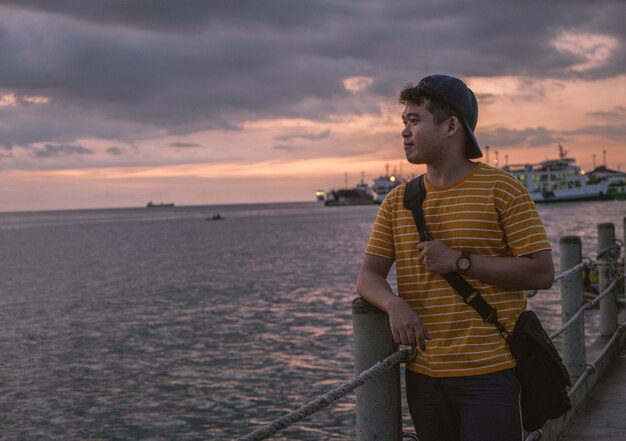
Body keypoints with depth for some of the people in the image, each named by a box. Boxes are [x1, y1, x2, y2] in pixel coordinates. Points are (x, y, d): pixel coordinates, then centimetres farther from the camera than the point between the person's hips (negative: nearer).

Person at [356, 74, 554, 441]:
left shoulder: (502, 190, -6)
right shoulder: (398, 200, 8)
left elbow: (542, 273, -10)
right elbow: (369, 276, 4)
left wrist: (459, 262, -15)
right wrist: (394, 304, -19)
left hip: (488, 375, -4)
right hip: (422, 375, 5)